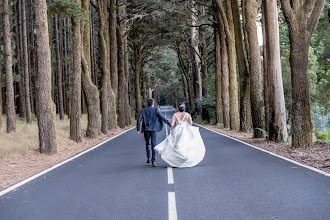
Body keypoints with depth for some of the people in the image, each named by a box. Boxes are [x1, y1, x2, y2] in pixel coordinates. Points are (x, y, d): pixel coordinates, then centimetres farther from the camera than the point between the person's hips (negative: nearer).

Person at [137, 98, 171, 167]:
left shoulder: (143, 110, 3)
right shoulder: (156, 110, -2)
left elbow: (139, 119, 0)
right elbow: (162, 117, -5)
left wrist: (138, 129, 5)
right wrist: (169, 123, 2)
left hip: (146, 129, 2)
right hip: (153, 130, -2)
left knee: (147, 144, 22)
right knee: (153, 145, -1)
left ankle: (148, 158, 21)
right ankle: (153, 161, -8)